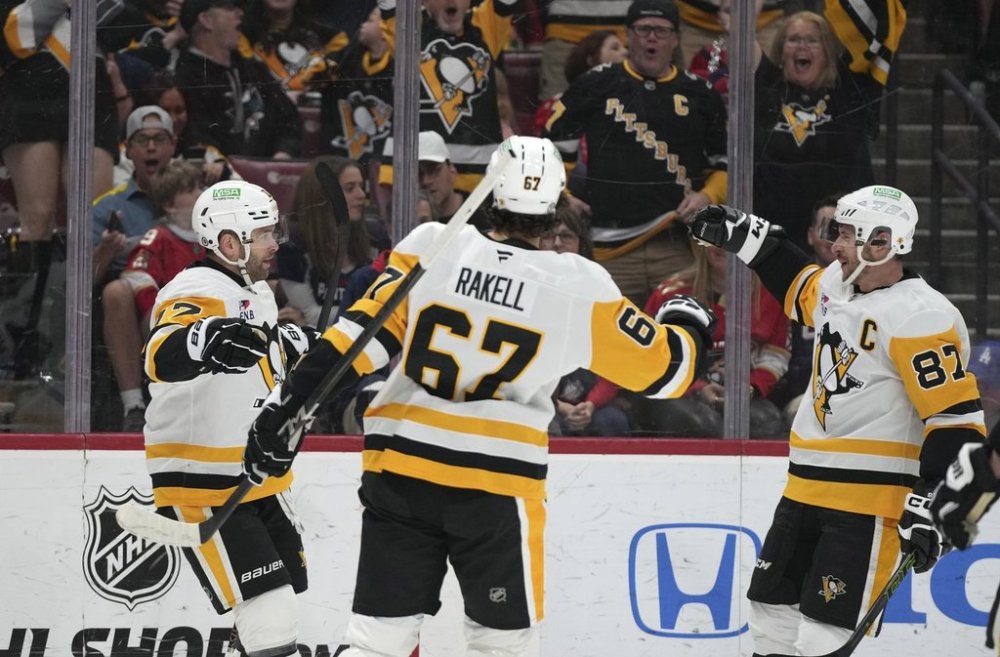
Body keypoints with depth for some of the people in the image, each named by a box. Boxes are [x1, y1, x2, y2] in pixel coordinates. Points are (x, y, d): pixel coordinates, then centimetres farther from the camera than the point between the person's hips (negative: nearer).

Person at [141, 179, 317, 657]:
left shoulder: (256, 292, 11)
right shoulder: (197, 293, -21)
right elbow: (162, 357, -42)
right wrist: (206, 340, -60)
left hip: (262, 483, 10)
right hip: (203, 492, -10)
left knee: (279, 617, 16)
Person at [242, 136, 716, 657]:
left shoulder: (431, 249, -4)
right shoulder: (577, 290, -6)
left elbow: (364, 332, -8)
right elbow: (663, 368, 4)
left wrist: (293, 399, -5)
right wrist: (685, 323, 25)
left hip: (398, 473, 2)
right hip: (496, 487, -2)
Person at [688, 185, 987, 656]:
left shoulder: (919, 317, -19)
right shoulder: (837, 285, 8)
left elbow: (957, 418, -21)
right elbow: (800, 286, 34)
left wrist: (931, 505, -27)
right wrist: (747, 237, 29)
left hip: (868, 499, -9)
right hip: (807, 488, 9)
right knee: (772, 610, 15)